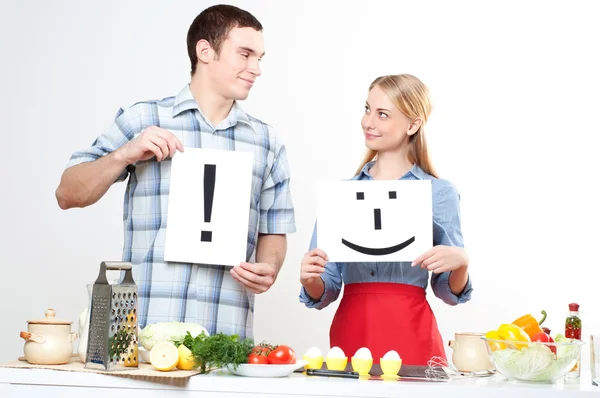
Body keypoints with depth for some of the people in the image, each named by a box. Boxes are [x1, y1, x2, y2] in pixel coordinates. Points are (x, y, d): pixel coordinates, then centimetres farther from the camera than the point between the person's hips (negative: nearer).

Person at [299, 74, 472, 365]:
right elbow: (326, 292, 8)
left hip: (412, 339, -2)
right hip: (349, 334, 2)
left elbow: (449, 292, 6)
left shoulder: (439, 193, 1)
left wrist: (461, 262, -13)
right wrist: (310, 279, -12)